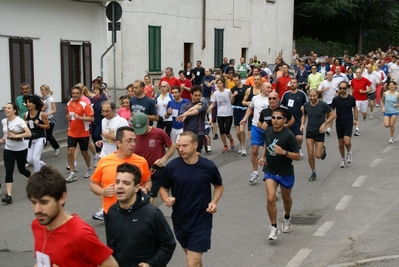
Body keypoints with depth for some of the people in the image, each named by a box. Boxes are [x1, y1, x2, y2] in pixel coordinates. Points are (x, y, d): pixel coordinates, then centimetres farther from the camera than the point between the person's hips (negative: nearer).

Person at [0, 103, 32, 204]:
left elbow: (29, 133, -23)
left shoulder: (19, 121, -15)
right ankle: (8, 195, -15)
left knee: (21, 169, 11)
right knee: (9, 171, -9)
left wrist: (16, 136, -31)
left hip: (21, 149, -4)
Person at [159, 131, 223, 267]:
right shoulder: (172, 166, -10)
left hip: (201, 222, -3)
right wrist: (166, 199, -18)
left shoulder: (208, 166, -11)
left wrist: (214, 202, -10)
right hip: (180, 221, 3)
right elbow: (163, 188, 3)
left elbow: (219, 186, 7)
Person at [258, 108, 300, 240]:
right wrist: (263, 156, 5)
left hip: (286, 173, -2)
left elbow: (297, 156, -18)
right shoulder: (267, 132, -5)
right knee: (271, 199, -15)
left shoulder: (289, 135, -20)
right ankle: (274, 228, -1)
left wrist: (284, 152, -33)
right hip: (270, 171, 2)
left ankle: (287, 217, 52)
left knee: (286, 198, 20)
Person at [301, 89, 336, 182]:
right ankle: (313, 173, 16)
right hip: (309, 132, 2)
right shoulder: (306, 105, -4)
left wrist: (324, 124, -16)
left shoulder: (323, 105, -14)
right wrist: (302, 124, -3)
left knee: (318, 155, -3)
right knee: (310, 153, -2)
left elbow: (333, 114, -6)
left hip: (319, 132, -2)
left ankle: (323, 149, 34)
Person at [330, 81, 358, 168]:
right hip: (339, 124, 1)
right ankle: (343, 159, 28)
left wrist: (356, 119, 8)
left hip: (349, 123, -1)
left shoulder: (351, 98, -3)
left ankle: (349, 152, 17)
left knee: (347, 142, -16)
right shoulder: (336, 99, -6)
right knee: (341, 143, 8)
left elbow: (355, 108, 13)